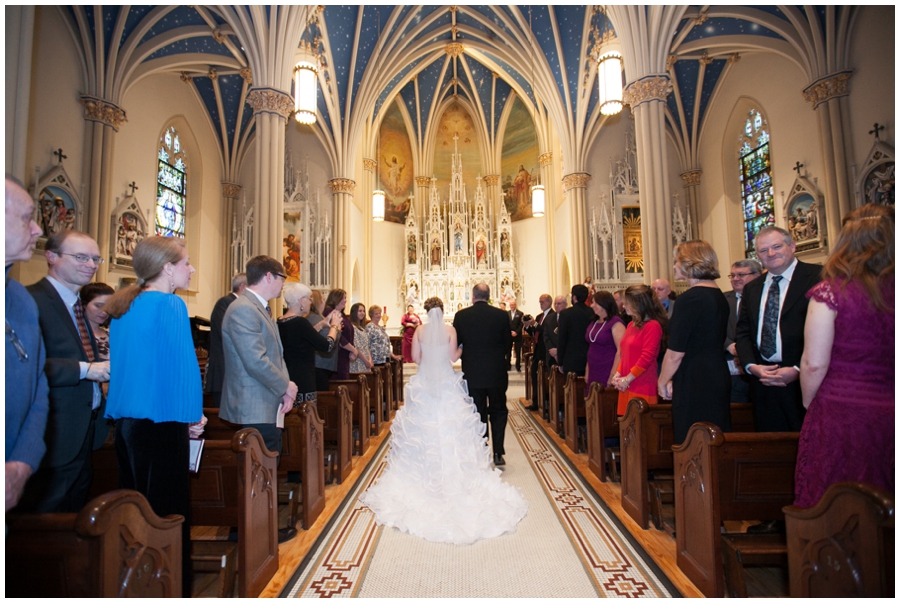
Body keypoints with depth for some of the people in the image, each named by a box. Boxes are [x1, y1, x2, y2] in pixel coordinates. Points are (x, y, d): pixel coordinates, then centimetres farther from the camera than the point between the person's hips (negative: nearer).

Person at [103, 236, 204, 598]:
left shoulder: (124, 308, 10)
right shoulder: (171, 306, -15)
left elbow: (121, 364, 15)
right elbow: (182, 365, -17)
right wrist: (194, 415, -6)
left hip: (125, 418, 8)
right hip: (162, 420, -8)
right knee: (167, 509, 3)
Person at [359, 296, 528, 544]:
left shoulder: (419, 331, -4)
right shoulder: (450, 330, -7)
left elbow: (415, 357, -2)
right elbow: (454, 356, -5)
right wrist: (462, 349, 16)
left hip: (423, 384, 1)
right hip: (447, 384, -1)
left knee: (423, 428, 12)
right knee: (450, 429, 8)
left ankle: (425, 470, 20)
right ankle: (452, 471, 14)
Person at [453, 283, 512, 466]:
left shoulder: (461, 315, -6)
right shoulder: (501, 315, -5)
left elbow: (456, 343, 0)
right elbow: (507, 343, 2)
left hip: (472, 373, 0)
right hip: (497, 372, 0)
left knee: (478, 414, 10)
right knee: (498, 412, 14)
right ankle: (498, 454, 13)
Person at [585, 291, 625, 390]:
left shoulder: (616, 323, -10)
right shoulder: (594, 323, 13)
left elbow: (621, 351, -17)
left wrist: (613, 377, -19)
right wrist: (587, 372, 14)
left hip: (608, 375, -7)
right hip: (593, 374, 7)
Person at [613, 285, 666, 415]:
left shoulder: (653, 326, -11)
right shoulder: (631, 325, 15)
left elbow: (647, 357, -16)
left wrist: (627, 379, -12)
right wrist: (618, 374, 6)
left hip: (643, 387, -7)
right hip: (627, 385, 8)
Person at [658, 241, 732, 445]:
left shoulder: (690, 298, -17)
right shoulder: (720, 296, 10)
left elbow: (675, 353, -17)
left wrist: (663, 382, -1)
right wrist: (673, 379, 17)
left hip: (695, 383, -9)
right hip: (719, 378, 9)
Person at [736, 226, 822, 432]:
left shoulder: (818, 277, -4)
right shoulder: (751, 288, 13)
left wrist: (798, 370, -15)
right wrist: (751, 366, -4)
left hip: (803, 380, -4)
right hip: (762, 381, 5)